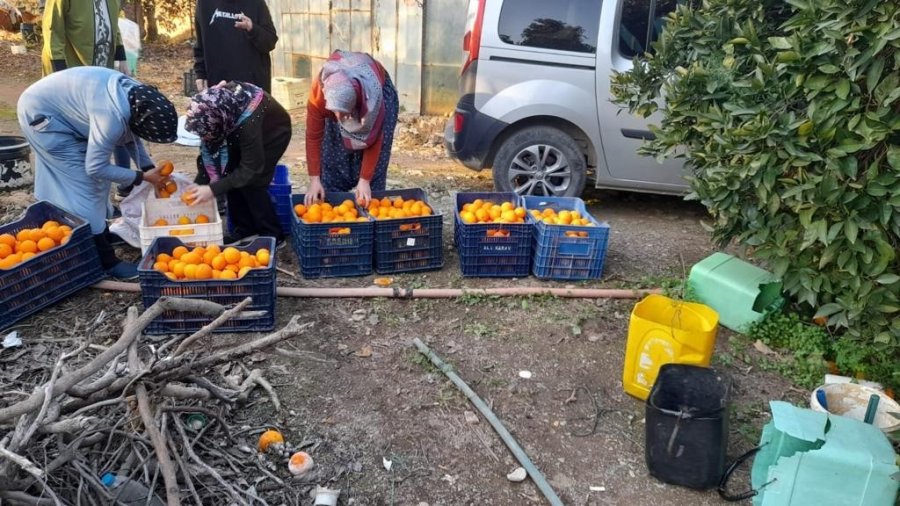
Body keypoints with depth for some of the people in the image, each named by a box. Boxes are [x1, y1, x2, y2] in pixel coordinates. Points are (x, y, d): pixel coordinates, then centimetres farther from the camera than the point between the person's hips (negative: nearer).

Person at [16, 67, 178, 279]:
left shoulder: (139, 97, -9)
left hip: (55, 104, 9)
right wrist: (142, 177, -19)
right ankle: (104, 261, -5)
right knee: (82, 183, -10)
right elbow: (95, 168, -27)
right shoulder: (112, 117, -35)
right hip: (40, 112, -9)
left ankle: (100, 236, 29)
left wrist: (150, 170, -1)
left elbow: (129, 135, 9)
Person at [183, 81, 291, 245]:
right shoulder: (208, 110, -25)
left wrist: (213, 189, -36)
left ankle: (272, 234, 0)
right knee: (230, 175, -5)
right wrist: (200, 184, -21)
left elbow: (251, 169, -33)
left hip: (274, 131, -6)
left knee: (252, 183, -14)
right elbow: (209, 150, -12)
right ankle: (243, 228, 11)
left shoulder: (248, 122, -42)